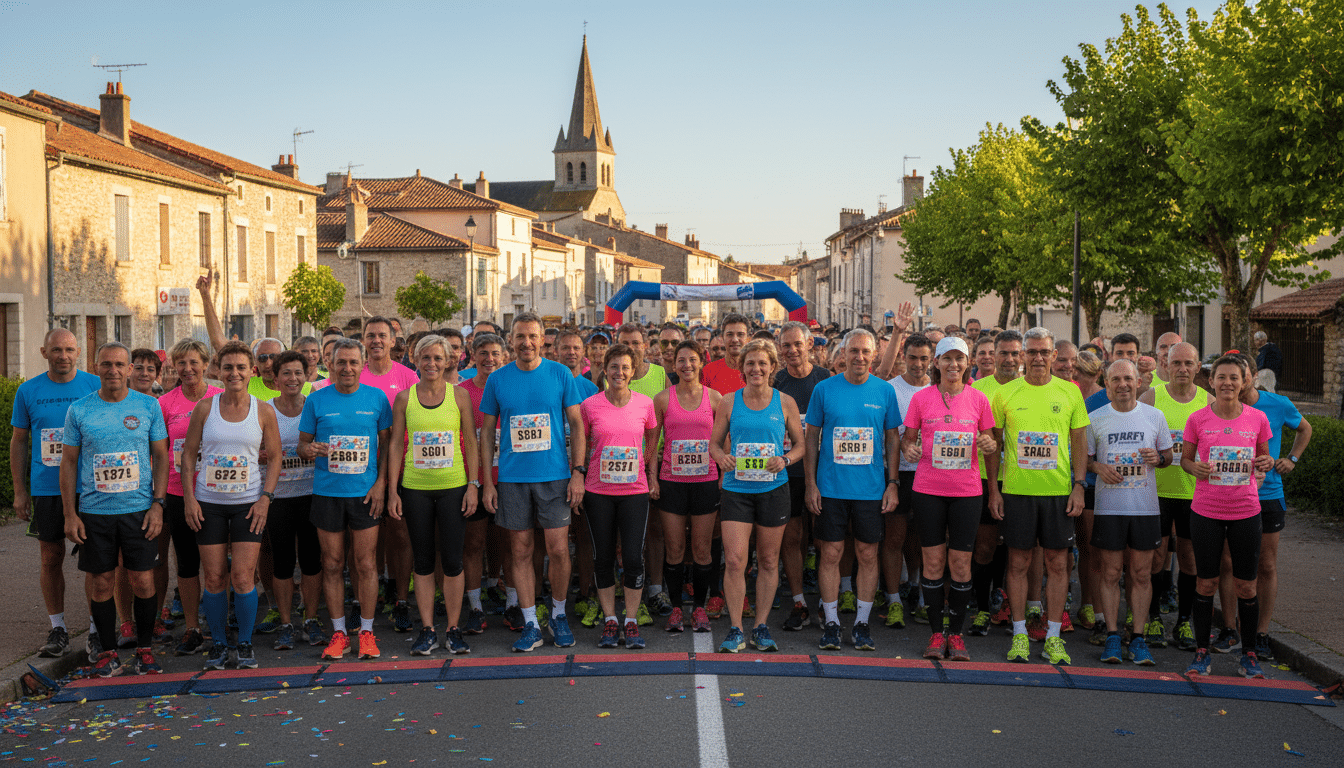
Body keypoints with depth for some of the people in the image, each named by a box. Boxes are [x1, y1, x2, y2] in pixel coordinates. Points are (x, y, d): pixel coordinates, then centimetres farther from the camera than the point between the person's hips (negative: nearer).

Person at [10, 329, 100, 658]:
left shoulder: (95, 386, 0)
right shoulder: (28, 391, 4)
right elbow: (19, 441, 11)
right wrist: (20, 491, 7)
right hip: (46, 489, 2)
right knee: (51, 557, 7)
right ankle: (58, 628, 20)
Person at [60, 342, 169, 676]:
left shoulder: (148, 406, 2)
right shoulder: (79, 410, 1)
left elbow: (161, 456, 6)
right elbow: (68, 462, 5)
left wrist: (158, 504, -3)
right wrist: (69, 514, 0)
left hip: (139, 509, 0)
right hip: (94, 511, 0)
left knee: (143, 580, 1)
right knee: (100, 582, 5)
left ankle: (144, 648, 14)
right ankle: (108, 650, 17)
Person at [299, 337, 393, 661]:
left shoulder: (376, 399, 2)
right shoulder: (316, 400, 2)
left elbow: (387, 443, 6)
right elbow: (302, 443, 7)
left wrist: (380, 482, -4)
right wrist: (310, 450, -17)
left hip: (365, 492, -1)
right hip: (327, 492, 1)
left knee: (365, 564, 1)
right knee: (332, 564, 6)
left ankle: (367, 631, 13)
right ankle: (339, 632, 16)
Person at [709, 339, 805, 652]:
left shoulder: (785, 403, 4)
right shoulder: (729, 403, 4)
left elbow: (800, 444, 9)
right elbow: (715, 442, 9)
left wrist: (785, 460, -11)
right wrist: (722, 458, -12)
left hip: (773, 489, 1)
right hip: (736, 489, -1)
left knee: (768, 561, 7)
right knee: (735, 560, -8)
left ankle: (761, 628, 19)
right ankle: (735, 630, 3)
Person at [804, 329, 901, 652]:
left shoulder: (885, 391, 2)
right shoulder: (824, 389, 0)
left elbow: (892, 439, 8)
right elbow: (812, 437, 4)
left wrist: (893, 484, 2)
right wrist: (811, 485, -1)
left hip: (871, 489, 1)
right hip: (831, 488, -1)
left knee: (868, 555, 5)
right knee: (831, 553, 2)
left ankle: (861, 623, 16)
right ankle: (831, 622, 13)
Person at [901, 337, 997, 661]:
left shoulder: (978, 399, 3)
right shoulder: (921, 398, 1)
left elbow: (989, 444, 11)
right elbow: (907, 437, 8)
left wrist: (990, 447, -12)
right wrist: (908, 449, -14)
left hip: (967, 491, 0)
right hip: (928, 489, 0)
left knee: (961, 563, 1)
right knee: (933, 561, 3)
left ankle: (956, 633, 13)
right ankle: (936, 633, 13)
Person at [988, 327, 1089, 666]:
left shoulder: (1070, 393, 4)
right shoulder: (1005, 393, 2)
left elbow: (1079, 443, 8)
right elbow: (993, 444, 6)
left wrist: (1079, 486, -1)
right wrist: (993, 488, 0)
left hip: (1058, 491, 1)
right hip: (1016, 491, -1)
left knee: (1058, 563, 3)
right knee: (1018, 562, 4)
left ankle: (1052, 637, 12)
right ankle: (1020, 634, 14)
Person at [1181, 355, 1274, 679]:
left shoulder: (1257, 418, -1)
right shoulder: (1198, 418, -3)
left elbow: (1264, 456, 11)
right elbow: (1184, 457, 6)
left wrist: (1266, 463, -12)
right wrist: (1195, 467, -16)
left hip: (1246, 511, 1)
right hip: (1206, 511, -1)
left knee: (1246, 585, 6)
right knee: (1206, 582, 5)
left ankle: (1249, 655, 19)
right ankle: (1201, 651, 17)